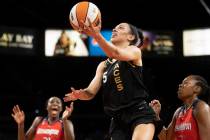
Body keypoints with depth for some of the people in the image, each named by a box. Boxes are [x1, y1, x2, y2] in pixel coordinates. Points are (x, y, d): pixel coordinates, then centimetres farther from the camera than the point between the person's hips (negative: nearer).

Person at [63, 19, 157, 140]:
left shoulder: (135, 51, 2)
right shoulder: (103, 65, 18)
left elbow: (117, 54, -22)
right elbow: (91, 92, 10)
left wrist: (96, 35, -37)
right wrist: (80, 94, -15)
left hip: (140, 113, -6)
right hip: (118, 119, 6)